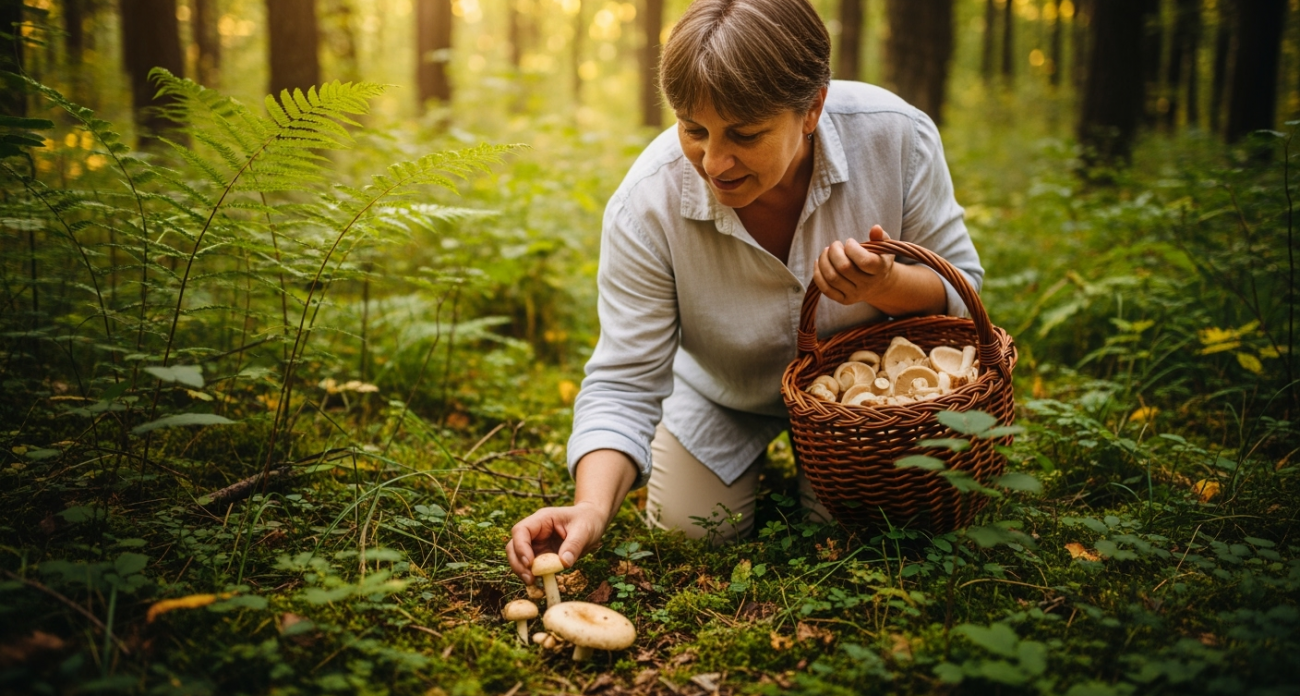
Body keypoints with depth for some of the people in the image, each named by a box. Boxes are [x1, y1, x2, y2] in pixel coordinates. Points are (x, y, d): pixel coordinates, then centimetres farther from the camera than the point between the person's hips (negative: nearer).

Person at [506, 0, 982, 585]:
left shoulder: (895, 135, -31)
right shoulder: (647, 205, -32)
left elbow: (959, 289, -18)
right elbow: (623, 383, -27)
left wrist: (885, 286, -42)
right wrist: (593, 506, -45)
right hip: (722, 397, 0)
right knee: (687, 533, 0)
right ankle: (750, 469, 32)